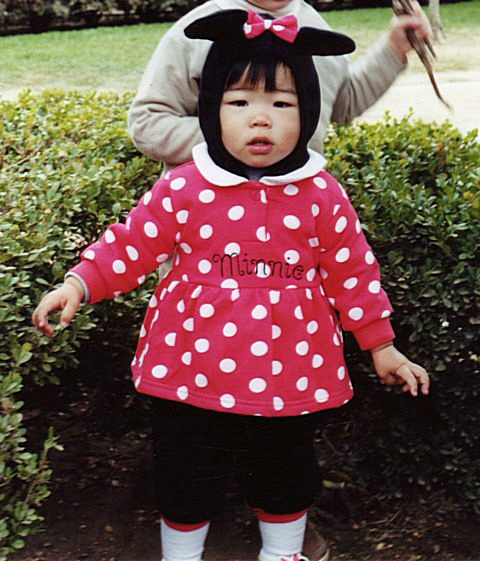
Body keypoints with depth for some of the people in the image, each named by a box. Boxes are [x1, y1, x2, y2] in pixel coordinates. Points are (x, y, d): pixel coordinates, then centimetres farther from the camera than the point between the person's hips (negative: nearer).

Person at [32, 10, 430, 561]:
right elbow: (129, 245, -1)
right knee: (185, 480, 14)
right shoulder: (183, 190, -10)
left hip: (290, 374, 1)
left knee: (286, 477, 20)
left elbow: (352, 271, 2)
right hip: (193, 372, -1)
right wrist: (80, 283, -14)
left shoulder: (320, 195, -7)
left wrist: (381, 346, 7)